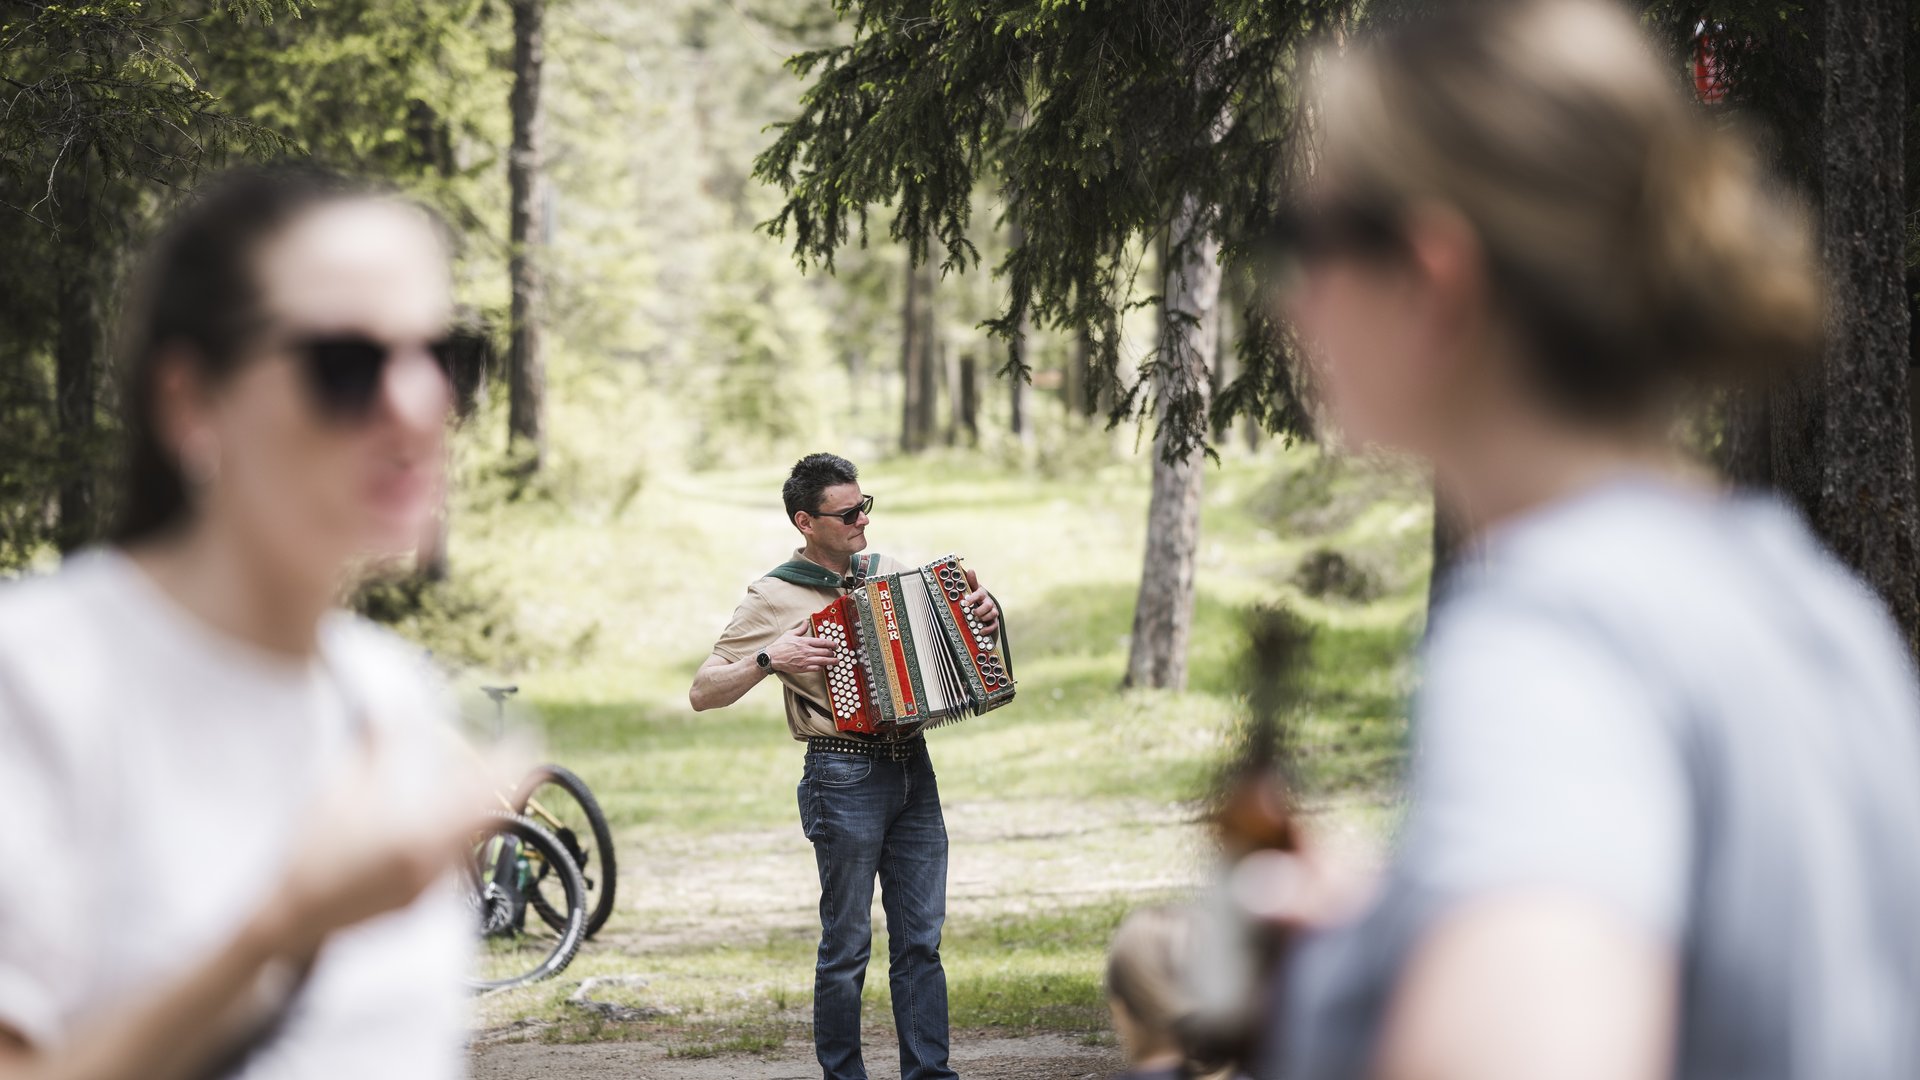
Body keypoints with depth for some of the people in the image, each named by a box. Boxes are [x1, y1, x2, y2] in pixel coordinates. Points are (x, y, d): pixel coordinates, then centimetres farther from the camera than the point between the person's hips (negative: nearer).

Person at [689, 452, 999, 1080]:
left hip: (912, 769, 5)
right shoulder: (774, 598, -4)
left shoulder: (888, 573, 12)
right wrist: (770, 659, -19)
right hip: (844, 777, -5)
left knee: (921, 939, 5)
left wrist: (983, 613, 5)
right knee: (847, 945, 0)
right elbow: (703, 694, -5)